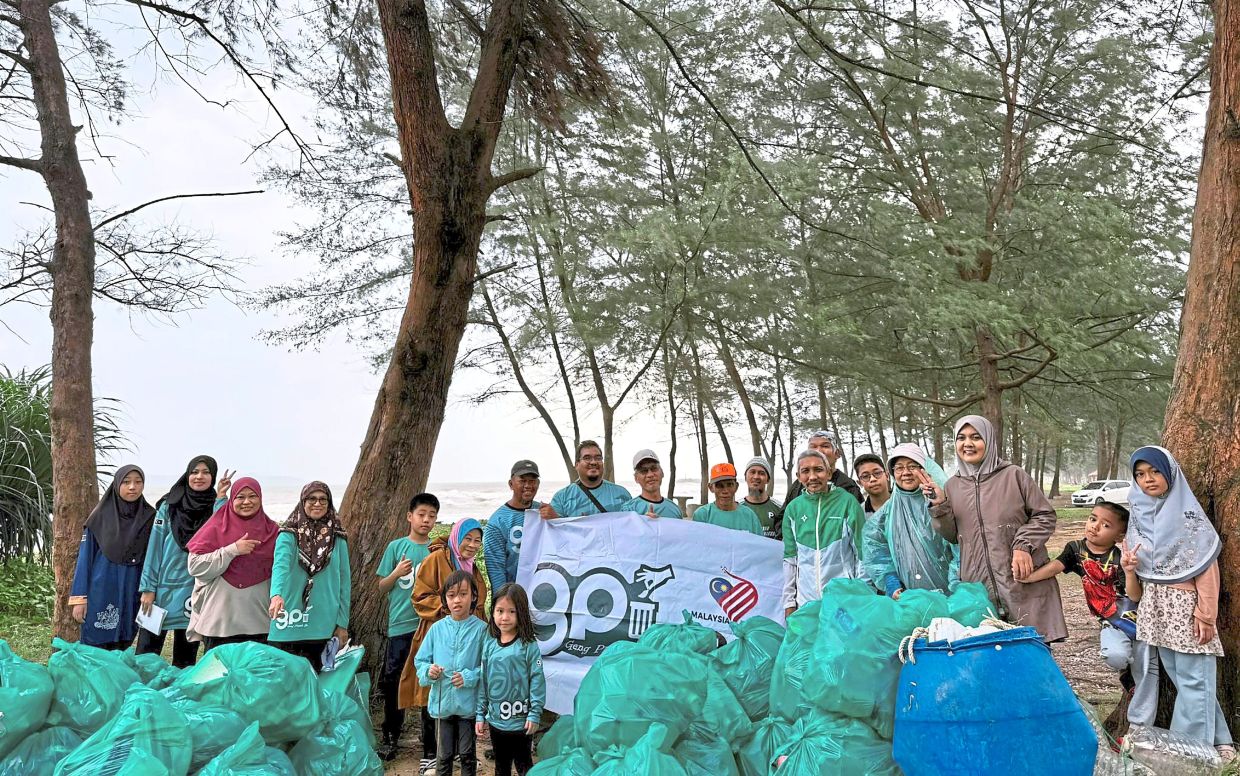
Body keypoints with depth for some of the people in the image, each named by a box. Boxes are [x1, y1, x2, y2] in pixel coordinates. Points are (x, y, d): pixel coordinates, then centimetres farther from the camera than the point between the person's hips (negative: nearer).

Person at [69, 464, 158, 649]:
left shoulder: (150, 518, 2)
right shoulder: (100, 517, -1)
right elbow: (85, 557, 1)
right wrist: (79, 598, -4)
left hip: (132, 596, 2)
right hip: (100, 593, -1)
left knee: (122, 650, 8)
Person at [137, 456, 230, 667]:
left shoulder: (216, 508, 4)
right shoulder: (169, 506, 2)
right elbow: (154, 547, 1)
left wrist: (221, 498, -15)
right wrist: (148, 588, -4)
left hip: (195, 590, 1)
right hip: (164, 586, -1)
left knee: (185, 657, 9)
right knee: (146, 653, 2)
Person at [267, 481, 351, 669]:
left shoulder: (337, 539, 6)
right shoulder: (289, 535, -1)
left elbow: (345, 581, 6)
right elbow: (280, 565, -19)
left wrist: (343, 624, 3)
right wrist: (276, 595, -38)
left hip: (323, 627, 2)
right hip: (289, 625, -2)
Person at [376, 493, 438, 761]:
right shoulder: (396, 547, 2)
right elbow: (381, 588, 6)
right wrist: (397, 573, -13)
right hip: (400, 626, 0)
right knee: (393, 682, 5)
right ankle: (390, 737, 21)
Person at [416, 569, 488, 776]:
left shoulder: (481, 629, -10)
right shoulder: (437, 629, -1)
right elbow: (420, 660, 6)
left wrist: (469, 677, -21)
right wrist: (429, 671, -14)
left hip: (468, 704, -2)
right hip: (442, 702, 2)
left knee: (467, 754, 13)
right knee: (444, 755, 15)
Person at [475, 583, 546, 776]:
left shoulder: (529, 645, -13)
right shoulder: (489, 644, 0)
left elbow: (537, 680, -12)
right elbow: (483, 681, 6)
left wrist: (534, 714, -14)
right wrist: (480, 714, 6)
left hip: (520, 719, -4)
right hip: (495, 719, 4)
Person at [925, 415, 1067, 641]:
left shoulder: (1014, 475, 1)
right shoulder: (952, 485, 10)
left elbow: (1045, 516, 3)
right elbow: (953, 536, 12)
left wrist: (1024, 546, -11)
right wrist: (939, 506, -3)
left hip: (1024, 580, -2)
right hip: (978, 585, 2)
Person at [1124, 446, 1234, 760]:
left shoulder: (1187, 513, -7)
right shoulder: (1138, 513, 9)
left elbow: (1207, 566, -9)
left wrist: (1206, 614, -14)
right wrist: (1128, 565, 0)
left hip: (1185, 604, -5)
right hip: (1151, 604, 5)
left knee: (1193, 677, -2)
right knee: (1147, 668, 8)